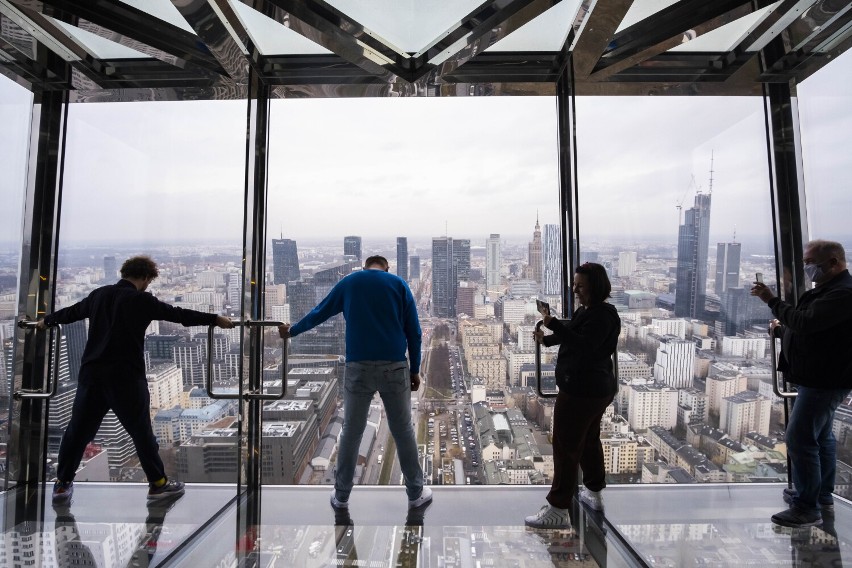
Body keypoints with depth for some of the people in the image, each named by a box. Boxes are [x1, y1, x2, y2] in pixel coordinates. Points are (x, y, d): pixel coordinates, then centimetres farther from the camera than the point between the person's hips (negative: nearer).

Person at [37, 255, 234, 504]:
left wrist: (47, 321, 46)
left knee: (79, 428, 18)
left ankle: (62, 484, 28)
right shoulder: (142, 300, -8)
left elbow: (72, 311, 26)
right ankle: (158, 483, 13)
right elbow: (179, 314, -10)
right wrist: (215, 319, -7)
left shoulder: (99, 294, 10)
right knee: (141, 430, 4)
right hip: (125, 376, -5)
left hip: (91, 372, 6)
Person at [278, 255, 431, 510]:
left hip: (358, 368, 1)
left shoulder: (348, 283, 9)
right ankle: (416, 493, 25)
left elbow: (318, 314, 19)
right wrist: (415, 370, 9)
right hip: (395, 367, -1)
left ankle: (341, 496, 28)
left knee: (351, 432, 14)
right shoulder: (399, 284, 6)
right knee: (403, 431, 11)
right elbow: (413, 331, 2)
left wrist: (291, 331, 36)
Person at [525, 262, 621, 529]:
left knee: (565, 446, -6)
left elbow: (583, 345, -34)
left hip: (582, 390, -11)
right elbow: (573, 335, 25)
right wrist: (546, 339, 11)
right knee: (589, 440, 22)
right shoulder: (588, 311, 11)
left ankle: (558, 510, 1)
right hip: (596, 388, 11)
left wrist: (553, 324, -39)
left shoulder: (601, 316, -20)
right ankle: (594, 493, 38)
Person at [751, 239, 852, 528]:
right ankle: (823, 497, 34)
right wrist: (781, 330, 10)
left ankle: (807, 508, 2)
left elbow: (805, 322, -28)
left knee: (800, 439, -8)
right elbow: (808, 330, 24)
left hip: (823, 382, -11)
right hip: (819, 378, 11)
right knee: (820, 436, 19)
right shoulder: (828, 290, 16)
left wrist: (772, 300, -19)